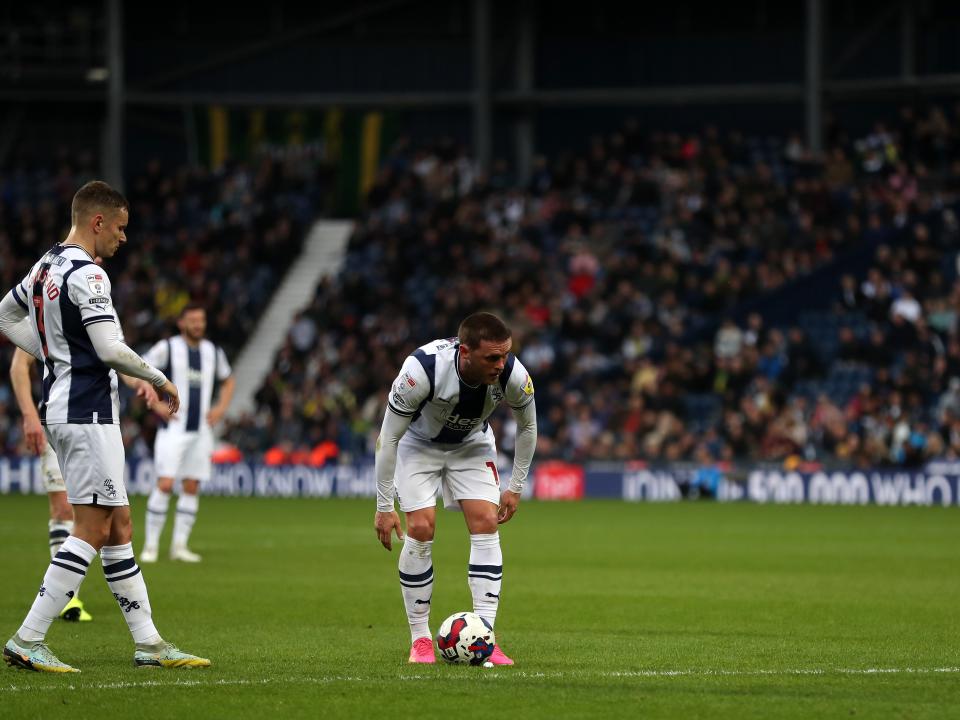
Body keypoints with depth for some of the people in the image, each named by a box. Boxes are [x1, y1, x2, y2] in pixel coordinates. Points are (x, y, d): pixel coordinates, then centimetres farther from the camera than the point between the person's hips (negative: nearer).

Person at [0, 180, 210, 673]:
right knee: (92, 530, -8)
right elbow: (110, 350, -22)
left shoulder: (45, 266, 12)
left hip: (61, 406, 10)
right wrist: (159, 379, -7)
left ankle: (148, 642, 13)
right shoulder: (85, 274, -16)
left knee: (119, 528, 11)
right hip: (88, 413, -10)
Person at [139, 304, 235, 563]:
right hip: (173, 430, -5)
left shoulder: (213, 352, 10)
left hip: (201, 431, 5)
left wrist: (221, 408, 10)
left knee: (192, 488, 3)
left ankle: (179, 546, 9)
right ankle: (150, 545, -7)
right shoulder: (167, 348, -4)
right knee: (165, 484, -13)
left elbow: (228, 381, 27)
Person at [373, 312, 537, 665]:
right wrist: (384, 507, -23)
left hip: (471, 444, 3)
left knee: (486, 524, -14)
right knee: (421, 528, -16)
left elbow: (527, 426, -5)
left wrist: (515, 487, -2)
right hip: (418, 442, -3)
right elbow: (388, 437, -27)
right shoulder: (422, 368, -39)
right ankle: (420, 640, -4)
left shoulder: (513, 375, -30)